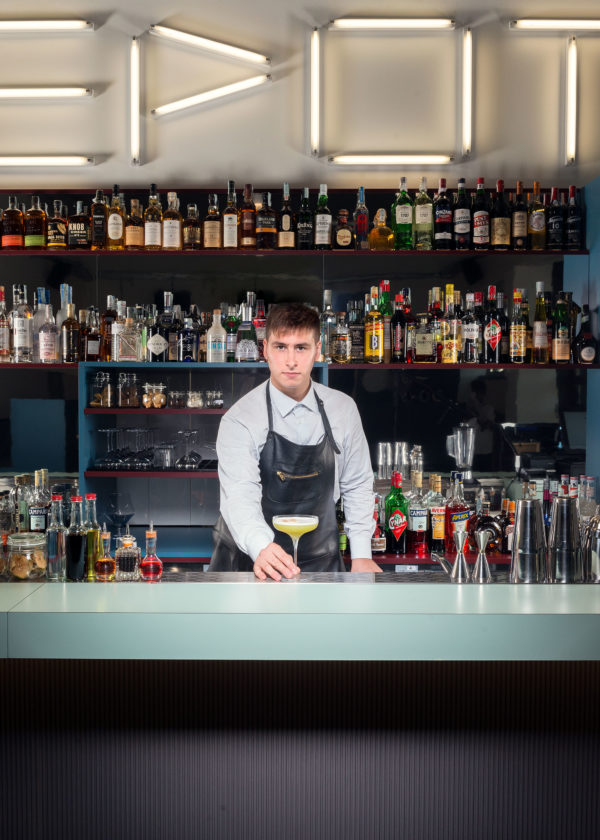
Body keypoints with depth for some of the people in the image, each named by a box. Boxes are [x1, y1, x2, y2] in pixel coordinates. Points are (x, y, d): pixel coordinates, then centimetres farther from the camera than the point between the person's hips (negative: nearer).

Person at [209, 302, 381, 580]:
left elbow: (357, 485, 8)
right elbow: (240, 497, -27)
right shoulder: (240, 421, -14)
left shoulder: (343, 409, -1)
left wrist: (361, 556, 1)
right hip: (251, 562, -2)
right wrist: (262, 549, -45)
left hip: (320, 562, 3)